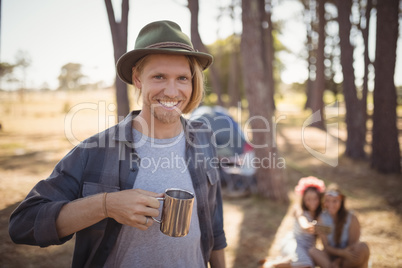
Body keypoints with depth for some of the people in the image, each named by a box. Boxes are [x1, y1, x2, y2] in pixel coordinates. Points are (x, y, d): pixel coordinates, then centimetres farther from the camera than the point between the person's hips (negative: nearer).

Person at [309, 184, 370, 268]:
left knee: (363, 247, -31)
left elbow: (353, 246, -8)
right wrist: (342, 252, -26)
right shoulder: (322, 219, -7)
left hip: (349, 261, -1)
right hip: (332, 257, 1)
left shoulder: (351, 218, -10)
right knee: (313, 251, -28)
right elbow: (326, 246, -7)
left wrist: (338, 261, -20)